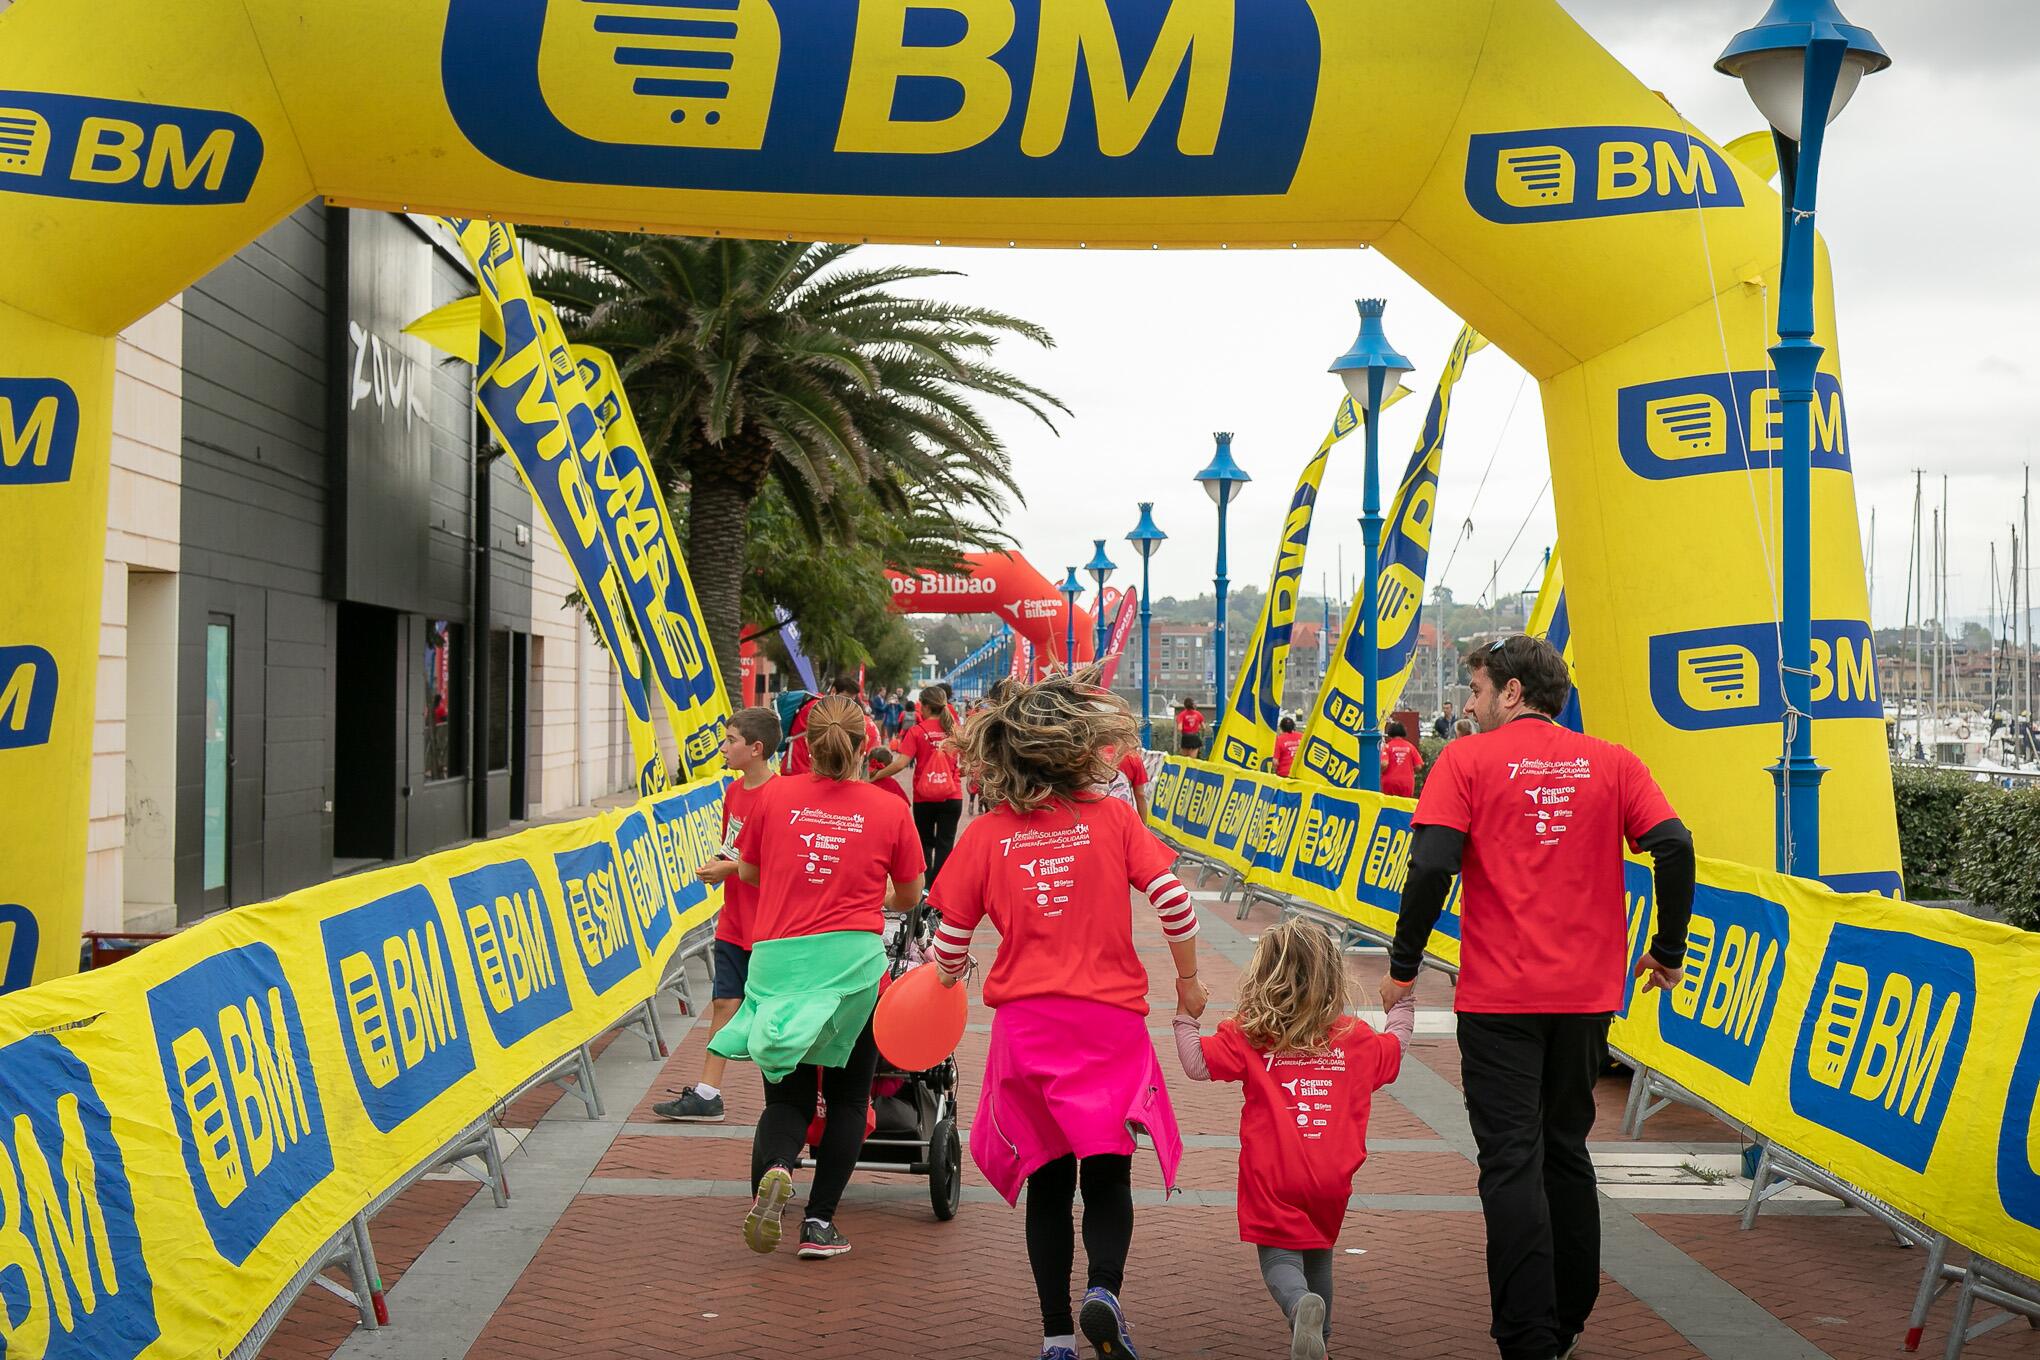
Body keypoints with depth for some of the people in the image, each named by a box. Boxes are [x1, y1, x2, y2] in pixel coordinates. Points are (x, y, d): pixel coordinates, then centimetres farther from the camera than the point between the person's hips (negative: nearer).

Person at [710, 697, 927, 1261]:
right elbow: (909, 896, 13)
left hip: (777, 959, 1)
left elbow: (747, 871, 16)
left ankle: (775, 1168, -18)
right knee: (847, 1097, 15)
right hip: (853, 959, -1)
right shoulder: (890, 810, 1)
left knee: (787, 1096, 13)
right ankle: (820, 1223, 12)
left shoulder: (774, 795, 3)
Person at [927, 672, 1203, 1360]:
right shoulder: (1113, 818, -2)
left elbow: (951, 940, 4)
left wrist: (950, 975, 27)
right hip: (1110, 1021, -1)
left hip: (1025, 1023, 1)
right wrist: (1188, 978, 10)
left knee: (1048, 1183, 13)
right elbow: (1172, 900, -7)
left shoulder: (984, 834, 0)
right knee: (1107, 1176, 10)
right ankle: (1102, 1291, -15)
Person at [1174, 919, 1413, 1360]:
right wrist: (1403, 1005, 40)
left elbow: (1196, 1063, -7)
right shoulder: (1356, 1037, 6)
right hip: (1331, 1180, 3)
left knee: (1279, 1258, -1)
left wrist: (1185, 1013, 6)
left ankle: (1302, 1307, -31)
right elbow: (1394, 1049, 23)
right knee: (1318, 1256, 23)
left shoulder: (1247, 1035, -5)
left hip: (1273, 1180, -3)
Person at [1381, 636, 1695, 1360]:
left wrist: (1402, 967, -5)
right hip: (1588, 994, 4)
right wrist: (1667, 951, 8)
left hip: (1499, 997, -4)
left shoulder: (1468, 760, -4)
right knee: (1567, 1150, 18)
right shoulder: (1611, 762, 6)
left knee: (1512, 1162, 0)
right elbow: (1674, 847, -4)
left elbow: (1431, 865, -14)